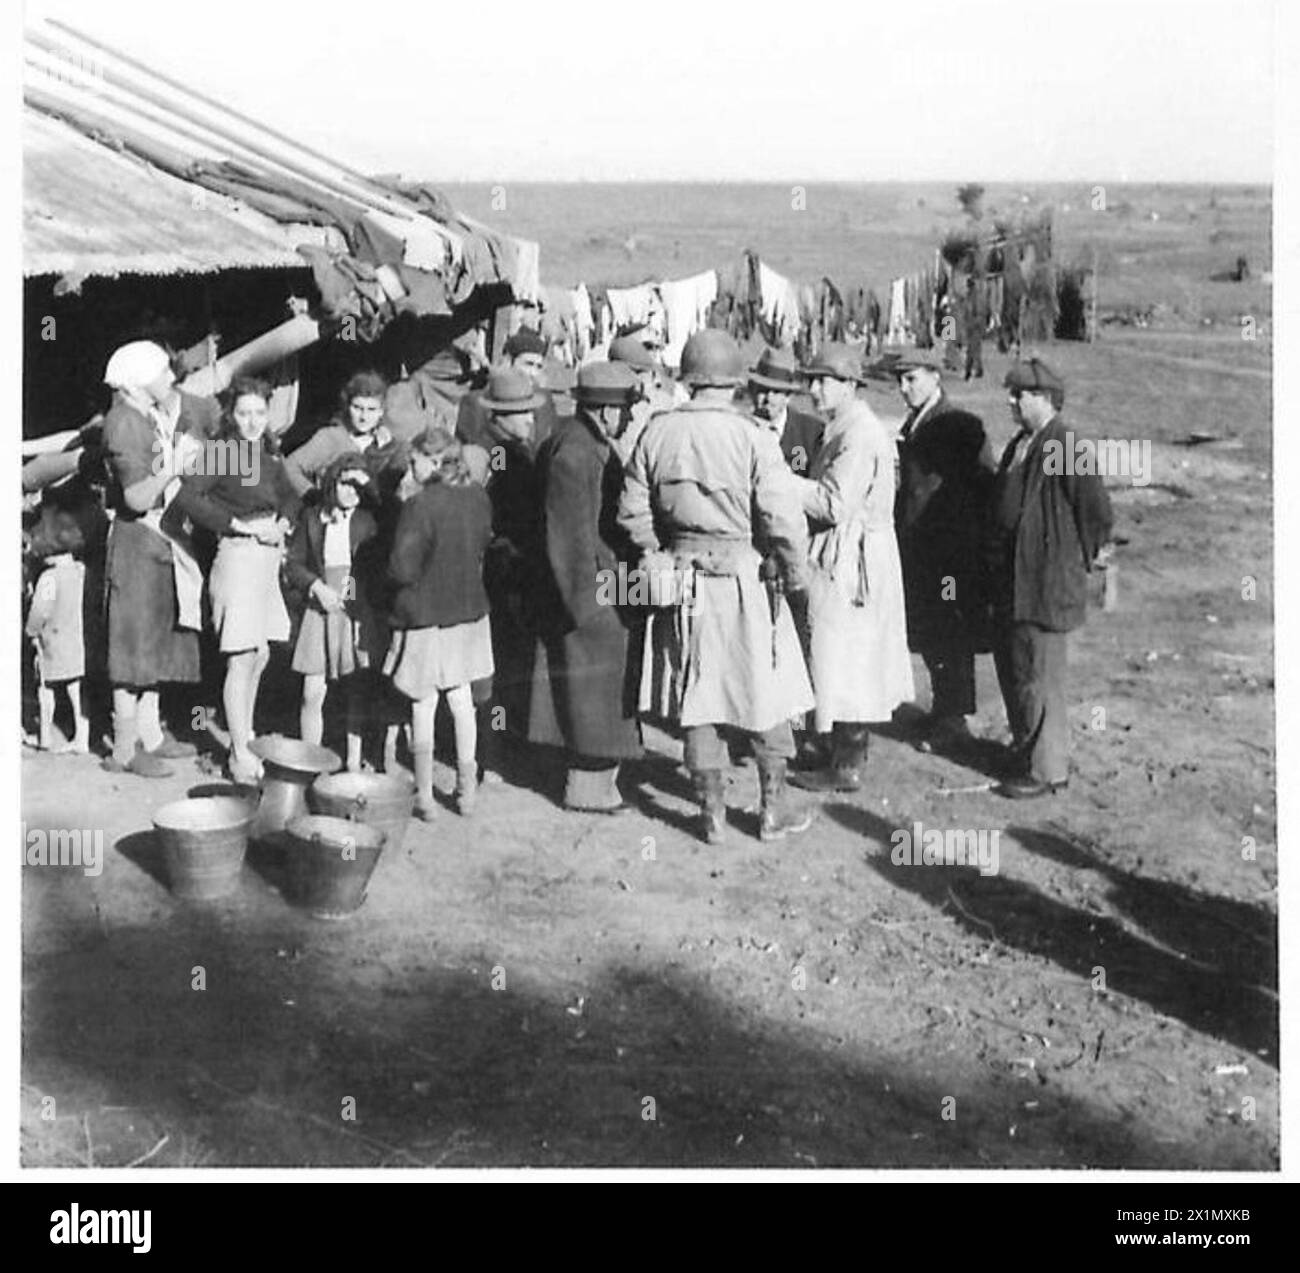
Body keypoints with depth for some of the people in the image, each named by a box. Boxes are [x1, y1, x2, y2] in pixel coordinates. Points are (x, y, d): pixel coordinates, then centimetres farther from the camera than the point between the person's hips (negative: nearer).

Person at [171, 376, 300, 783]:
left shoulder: (268, 451, 10)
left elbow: (290, 494, 22)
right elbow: (187, 498, -21)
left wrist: (283, 521, 0)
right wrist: (241, 524, -19)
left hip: (268, 558, 8)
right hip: (238, 556, -8)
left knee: (260, 656, 17)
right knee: (241, 660, -5)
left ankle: (245, 738, 31)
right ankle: (240, 756, 2)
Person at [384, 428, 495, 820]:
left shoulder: (420, 507, -22)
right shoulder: (477, 496, -2)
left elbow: (402, 570, -21)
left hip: (425, 616, -5)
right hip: (470, 610, 5)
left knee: (423, 705, 7)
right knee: (461, 699, 17)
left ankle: (425, 796, 12)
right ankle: (467, 788, 24)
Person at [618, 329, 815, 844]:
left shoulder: (657, 433, -2)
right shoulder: (749, 437, -13)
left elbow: (632, 513, 2)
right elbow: (783, 518, -15)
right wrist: (795, 575, -1)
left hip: (681, 584, 3)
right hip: (743, 581, -3)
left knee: (696, 699, 12)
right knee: (767, 697, 11)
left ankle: (712, 813, 17)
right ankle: (774, 810, 19)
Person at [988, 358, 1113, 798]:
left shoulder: (1065, 449, -18)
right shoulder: (1019, 445, 12)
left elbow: (1098, 511, -18)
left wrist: (1080, 558, -6)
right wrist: (996, 556, 17)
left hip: (1045, 582, -10)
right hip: (1011, 579, 10)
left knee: (1037, 675, -2)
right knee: (1009, 666, 18)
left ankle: (1046, 768, 9)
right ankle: (1026, 747, 33)